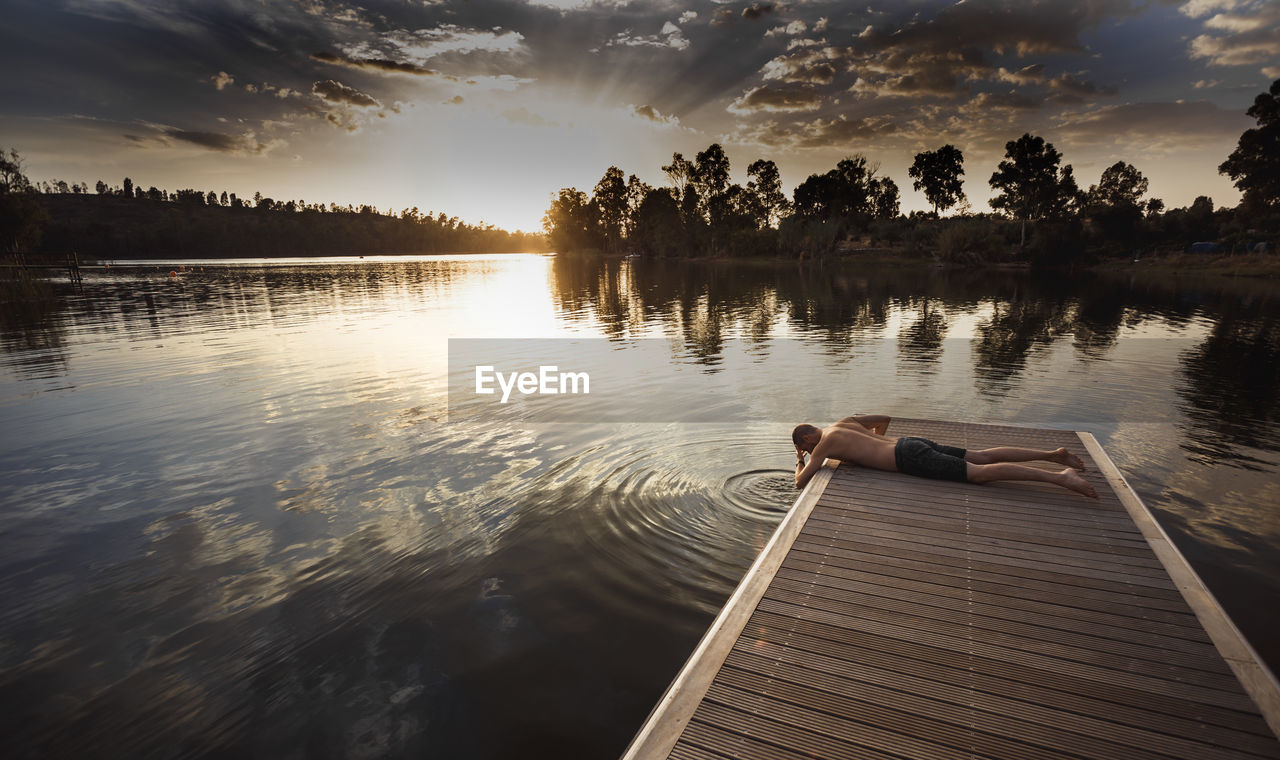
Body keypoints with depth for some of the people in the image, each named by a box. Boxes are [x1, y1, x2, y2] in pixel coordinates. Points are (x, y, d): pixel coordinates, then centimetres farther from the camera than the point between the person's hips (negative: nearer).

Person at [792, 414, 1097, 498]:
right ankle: (1053, 454, 10)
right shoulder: (845, 422, 20)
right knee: (982, 456, 10)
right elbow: (884, 418, 32)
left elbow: (801, 482, -5)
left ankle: (1060, 477, -16)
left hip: (910, 458, -8)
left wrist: (800, 464, 16)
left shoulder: (825, 443, -4)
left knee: (982, 472, -12)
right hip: (912, 443, 8)